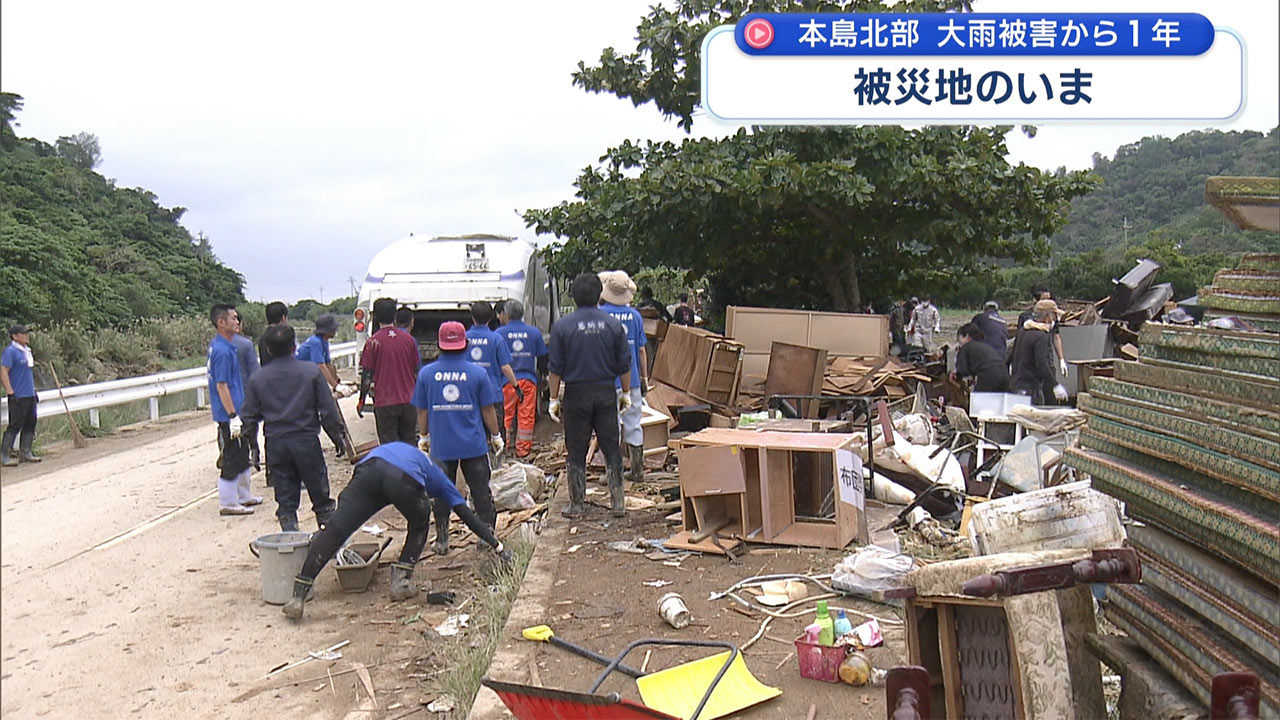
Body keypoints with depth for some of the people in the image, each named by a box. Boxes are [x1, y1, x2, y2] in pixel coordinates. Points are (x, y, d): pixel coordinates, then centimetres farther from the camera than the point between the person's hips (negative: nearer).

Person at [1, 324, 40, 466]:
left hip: (30, 395, 8)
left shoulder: (27, 350, 14)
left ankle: (25, 453, 18)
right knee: (15, 426, -6)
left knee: (30, 424, 10)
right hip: (18, 396, -8)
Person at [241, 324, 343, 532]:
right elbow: (328, 410, -4)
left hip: (275, 444, 2)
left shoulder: (257, 379, 1)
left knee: (285, 502, 9)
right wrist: (337, 436, 6)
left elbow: (250, 416, 5)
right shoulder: (311, 372, -5)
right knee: (321, 498, 9)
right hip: (307, 441, -1)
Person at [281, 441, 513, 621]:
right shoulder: (439, 481, 37)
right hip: (404, 479, -2)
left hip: (368, 467, 3)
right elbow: (468, 516, 32)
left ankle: (298, 597, -8)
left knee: (335, 529, -2)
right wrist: (498, 546, 36)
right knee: (419, 527, 26)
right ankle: (401, 581, 15)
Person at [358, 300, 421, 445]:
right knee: (409, 443, 12)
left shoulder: (373, 342, -8)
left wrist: (361, 400, 4)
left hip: (385, 402, -3)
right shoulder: (409, 338, 3)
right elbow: (417, 371, 8)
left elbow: (367, 375, -6)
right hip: (408, 400, 3)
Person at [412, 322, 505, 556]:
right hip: (474, 445, -1)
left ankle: (442, 541, 17)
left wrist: (423, 436, 19)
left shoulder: (426, 373, -2)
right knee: (481, 491, 9)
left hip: (441, 446, 1)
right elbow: (488, 410, -1)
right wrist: (495, 435, 12)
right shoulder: (478, 373, -6)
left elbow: (422, 411, 5)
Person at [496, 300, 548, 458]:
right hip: (528, 379, 1)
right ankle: (523, 449, 8)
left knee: (506, 415, 8)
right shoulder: (534, 332, 3)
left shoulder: (500, 333, -2)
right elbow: (542, 356, 7)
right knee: (526, 416, 5)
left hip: (507, 380, -1)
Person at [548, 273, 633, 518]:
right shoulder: (613, 324, -1)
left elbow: (555, 368, -5)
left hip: (576, 394, -1)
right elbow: (624, 364, 3)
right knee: (611, 449, 9)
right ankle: (617, 501, 11)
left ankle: (576, 503, 13)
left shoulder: (562, 326, -7)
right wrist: (626, 392, 15)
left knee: (576, 452, 7)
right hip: (606, 394, 2)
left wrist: (554, 399, 2)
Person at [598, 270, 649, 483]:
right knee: (633, 425, 10)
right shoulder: (634, 315, 2)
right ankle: (637, 470, 16)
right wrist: (644, 378, 15)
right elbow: (641, 350, 6)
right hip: (631, 380, 3)